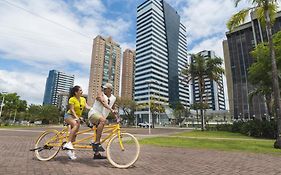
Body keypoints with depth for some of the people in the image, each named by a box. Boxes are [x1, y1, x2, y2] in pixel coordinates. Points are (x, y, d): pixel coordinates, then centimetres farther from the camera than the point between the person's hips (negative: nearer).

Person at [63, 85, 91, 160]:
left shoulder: (83, 99, 4)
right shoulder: (72, 99, -13)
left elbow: (87, 107, -9)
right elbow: (72, 110, -21)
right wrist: (76, 117, -36)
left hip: (77, 117, 7)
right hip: (69, 115, -6)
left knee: (74, 134, 6)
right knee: (76, 124, -36)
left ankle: (70, 151, 19)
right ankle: (68, 143, -34)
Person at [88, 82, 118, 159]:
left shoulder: (113, 98, 8)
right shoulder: (100, 93, -9)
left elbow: (113, 108, 22)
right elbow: (103, 102, -29)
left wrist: (116, 117, 12)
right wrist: (111, 109, -43)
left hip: (100, 117, 7)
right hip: (93, 113, -7)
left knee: (99, 135, 10)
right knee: (103, 120, -38)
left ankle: (97, 154, 22)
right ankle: (96, 143, -33)